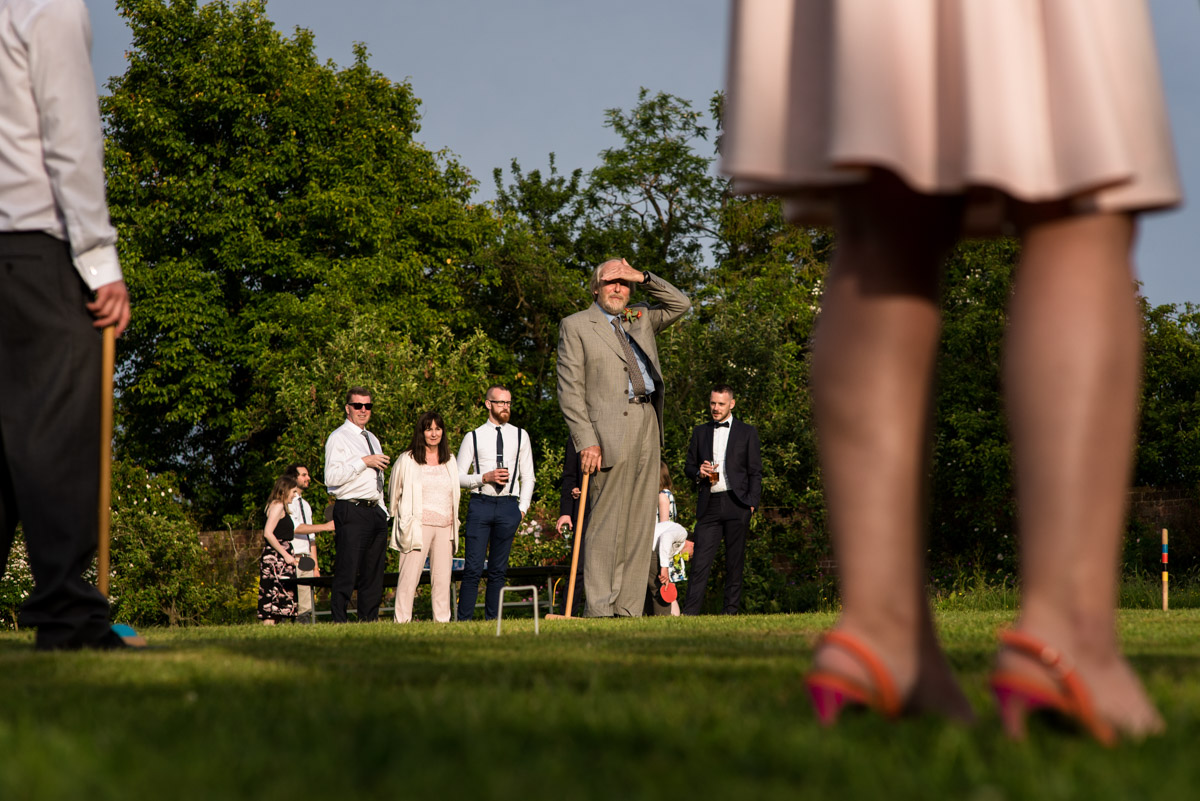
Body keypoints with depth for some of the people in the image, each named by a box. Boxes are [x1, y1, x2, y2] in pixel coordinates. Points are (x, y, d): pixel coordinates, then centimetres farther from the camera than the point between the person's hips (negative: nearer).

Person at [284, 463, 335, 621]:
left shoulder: (305, 505, 21)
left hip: (306, 560, 8)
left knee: (305, 609, 1)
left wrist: (315, 566, 16)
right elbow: (296, 527, -17)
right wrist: (325, 526, -19)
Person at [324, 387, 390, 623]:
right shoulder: (338, 438, -3)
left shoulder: (373, 440, 22)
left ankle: (369, 620, 11)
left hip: (375, 511, 8)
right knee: (347, 572, -12)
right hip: (351, 512, -8)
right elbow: (331, 478, -15)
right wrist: (363, 462, -15)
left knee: (373, 574, 7)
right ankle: (339, 622, -10)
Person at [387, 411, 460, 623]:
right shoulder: (407, 460, 3)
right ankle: (401, 621, -8)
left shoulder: (450, 461, 16)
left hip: (445, 527, 4)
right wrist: (397, 518, 14)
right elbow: (395, 494, 11)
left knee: (442, 578, 1)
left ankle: (442, 620, 5)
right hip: (418, 525, -4)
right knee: (409, 575, -9)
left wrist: (454, 522, 18)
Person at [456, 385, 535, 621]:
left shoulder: (520, 436, 12)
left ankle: (492, 620, 9)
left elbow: (528, 477, 14)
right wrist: (484, 478, -10)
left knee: (498, 569, 5)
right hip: (481, 504, -2)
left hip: (509, 506, 2)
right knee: (473, 568, -7)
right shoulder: (474, 437, 6)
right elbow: (459, 476, 6)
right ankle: (464, 620, -5)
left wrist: (522, 508, 4)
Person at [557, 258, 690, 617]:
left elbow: (681, 304, 25)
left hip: (648, 426, 6)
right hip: (610, 431, -6)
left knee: (640, 524, 3)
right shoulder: (576, 326, 5)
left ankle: (629, 609, 4)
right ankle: (600, 610, -7)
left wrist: (643, 278, 12)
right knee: (607, 523, -8)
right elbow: (570, 390, -1)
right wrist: (586, 441, -12)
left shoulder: (640, 320, 22)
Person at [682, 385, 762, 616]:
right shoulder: (700, 432, 17)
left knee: (735, 561, 0)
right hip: (709, 505, 2)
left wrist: (752, 503, -4)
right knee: (700, 560, -7)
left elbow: (755, 471, 6)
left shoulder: (747, 432, 9)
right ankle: (689, 612, -12)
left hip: (736, 504, -2)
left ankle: (731, 611, 5)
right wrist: (699, 473, -3)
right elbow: (688, 466, 20)